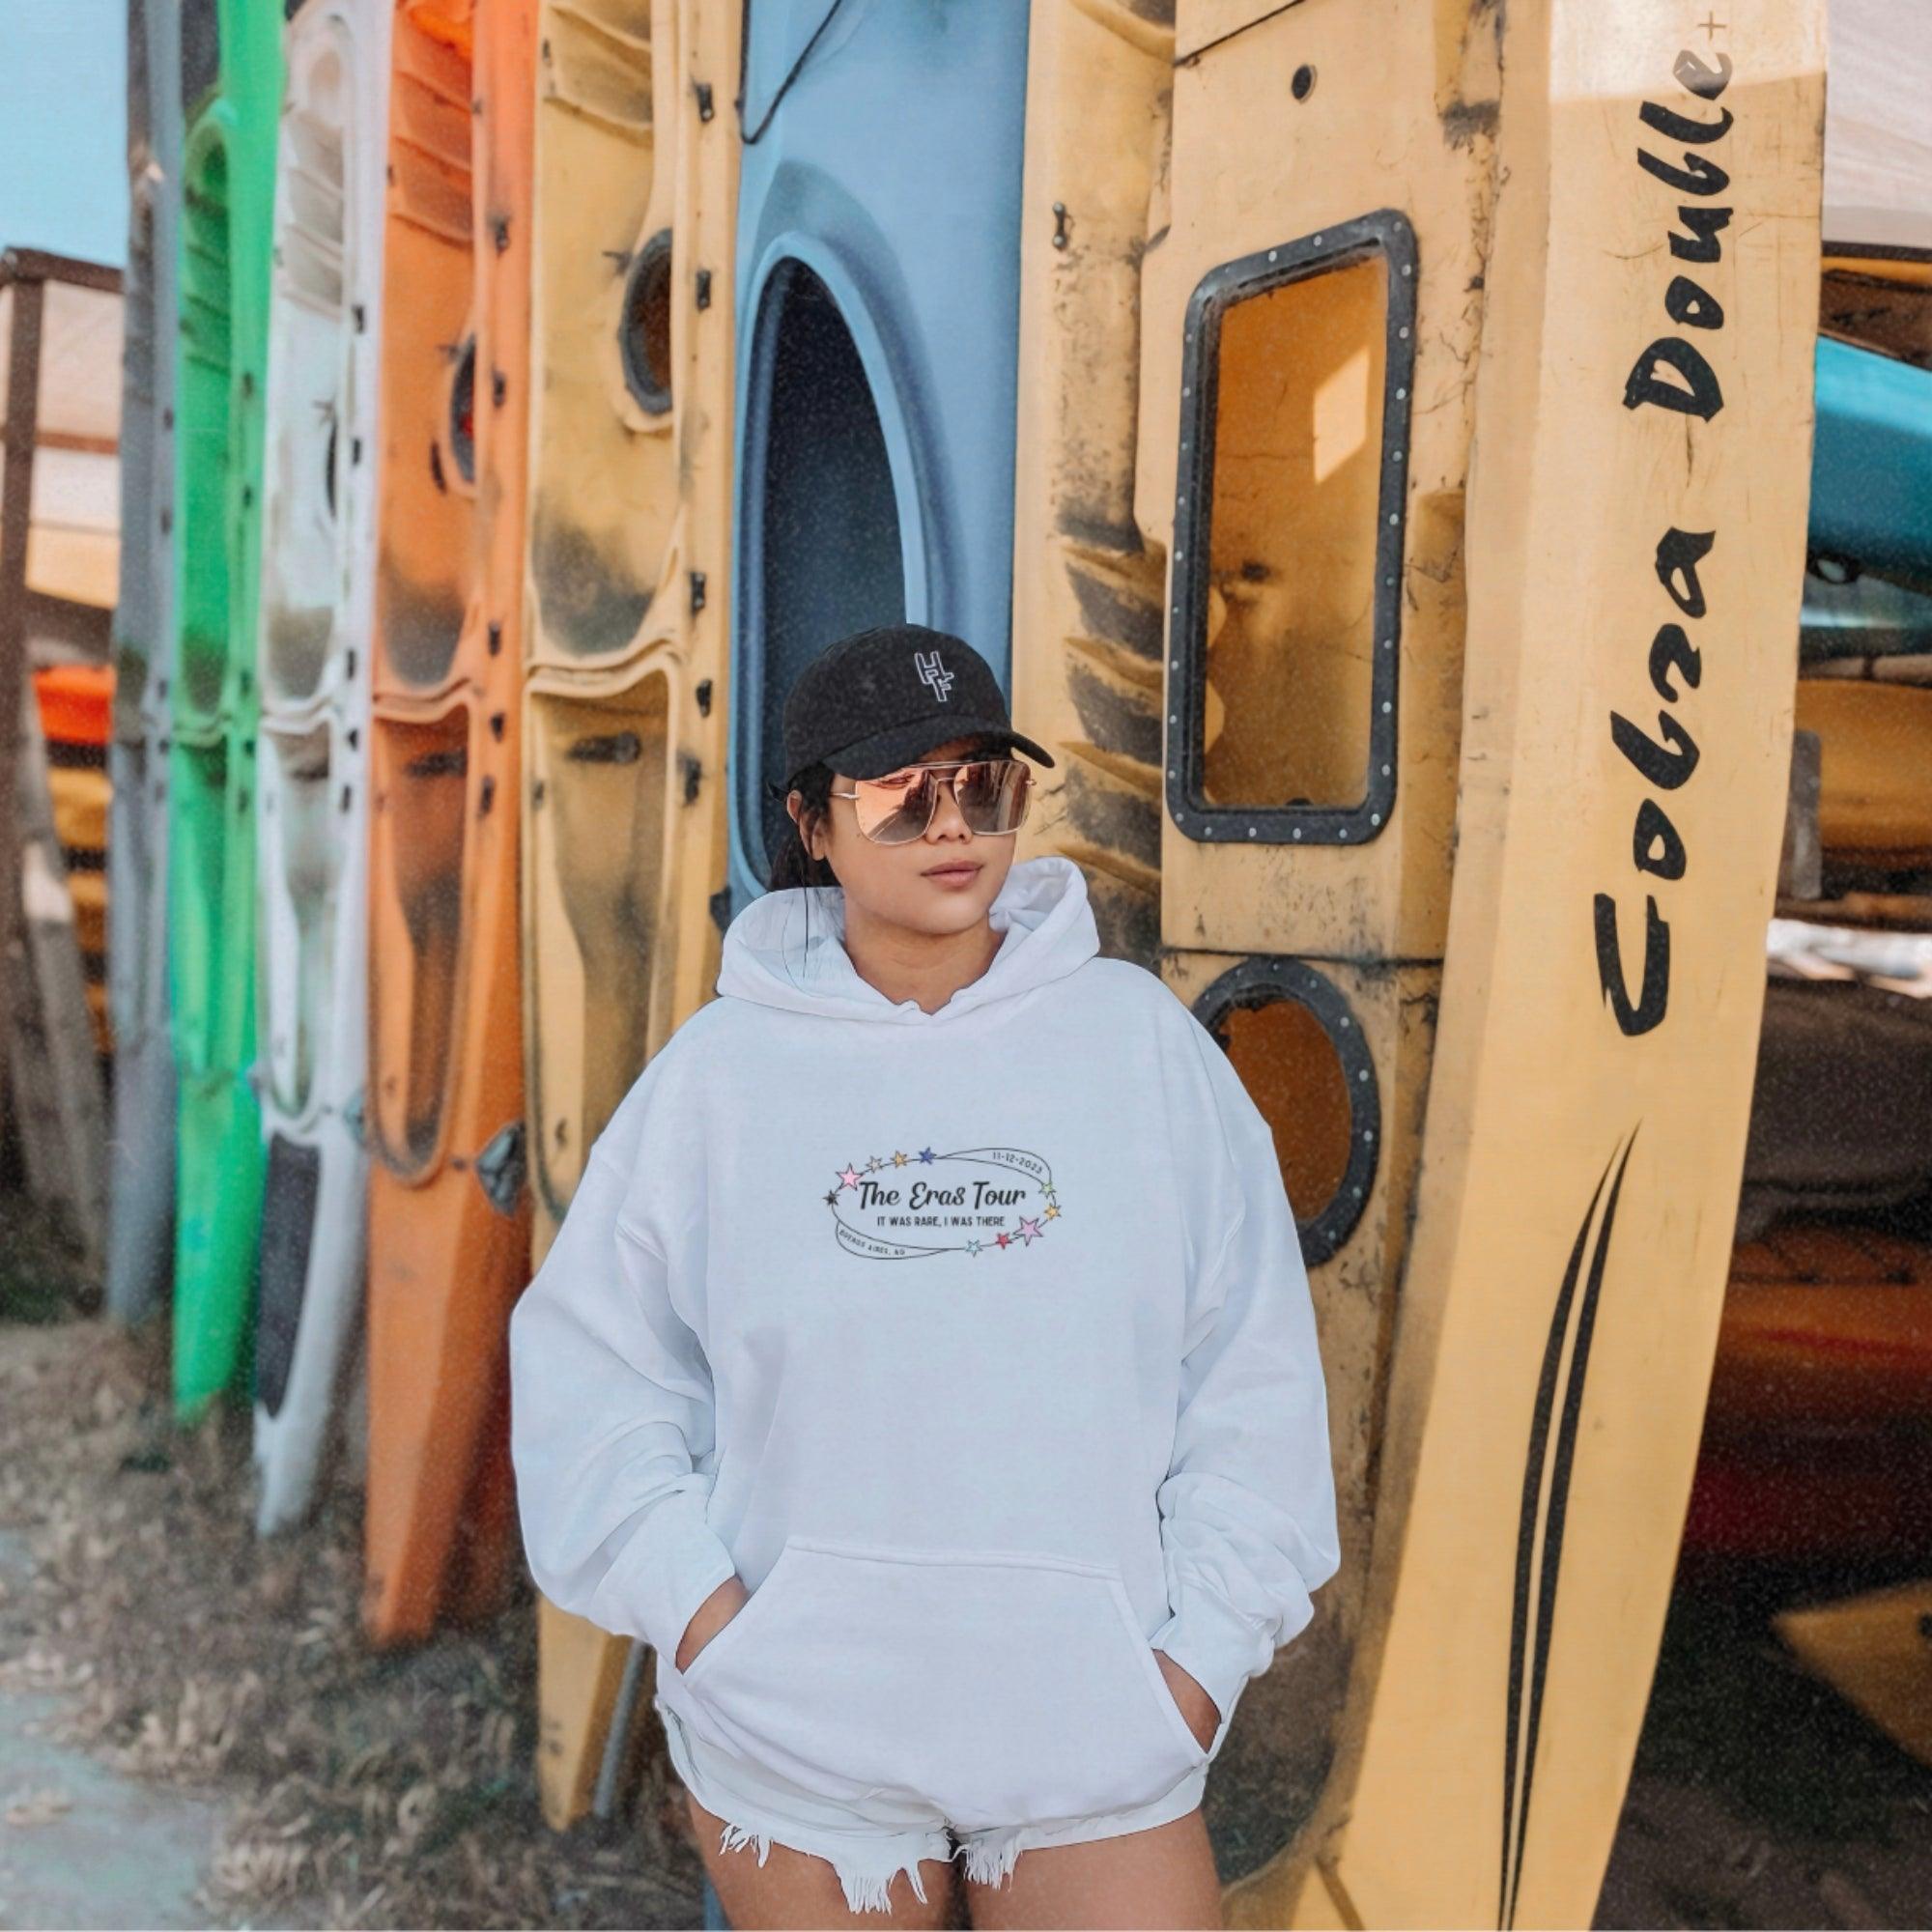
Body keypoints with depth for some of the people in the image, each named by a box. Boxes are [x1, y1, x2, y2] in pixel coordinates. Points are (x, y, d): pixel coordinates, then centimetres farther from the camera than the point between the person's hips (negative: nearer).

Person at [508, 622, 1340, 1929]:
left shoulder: (1139, 1038, -3)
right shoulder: (723, 1069, -4)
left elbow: (1252, 1373, 0)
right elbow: (595, 1366, 2)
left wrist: (1208, 1647, -4)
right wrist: (694, 1608, -7)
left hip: (1093, 1714, 0)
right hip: (794, 1728, 0)